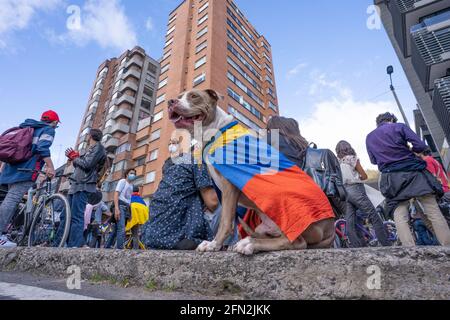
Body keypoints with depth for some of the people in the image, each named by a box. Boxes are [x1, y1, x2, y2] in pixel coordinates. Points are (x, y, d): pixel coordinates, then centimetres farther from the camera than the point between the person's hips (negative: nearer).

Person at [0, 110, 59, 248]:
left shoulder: (29, 127, 27)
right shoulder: (48, 130, 1)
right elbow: (43, 148, -17)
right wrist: (50, 167, -24)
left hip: (13, 167, 9)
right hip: (27, 169, -9)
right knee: (13, 199, -15)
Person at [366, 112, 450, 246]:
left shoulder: (369, 137, 12)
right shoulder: (399, 126, 4)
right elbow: (420, 146, -4)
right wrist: (407, 150, 14)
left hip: (392, 179, 2)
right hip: (413, 172, -1)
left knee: (400, 216, 1)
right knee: (434, 212, 3)